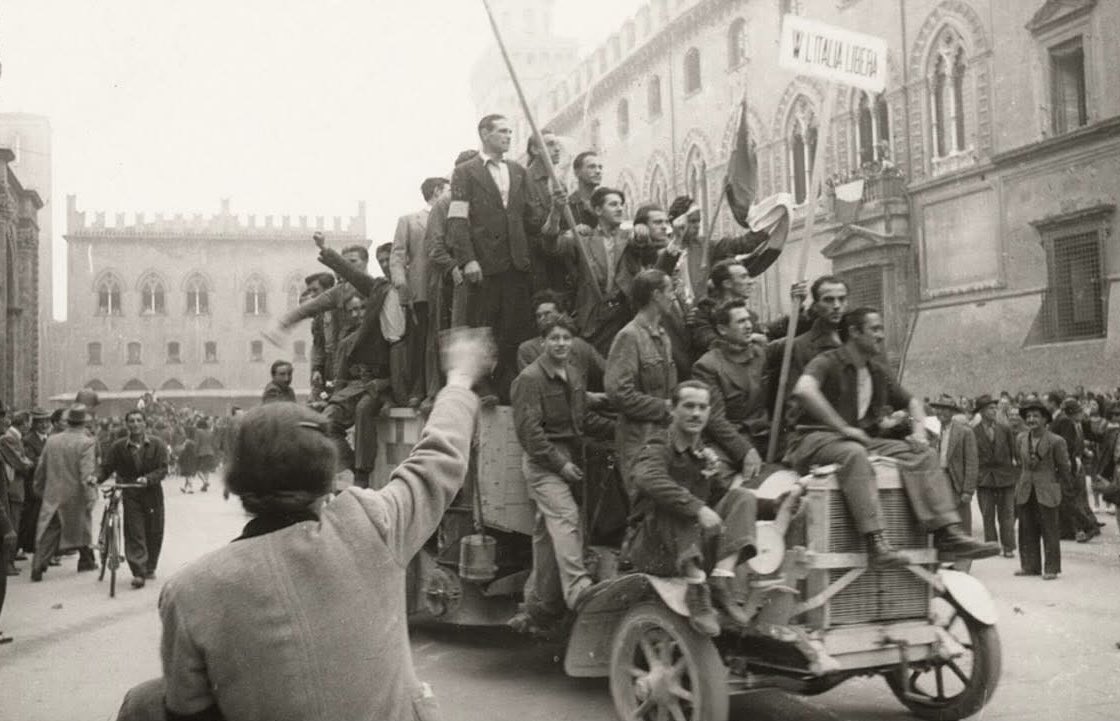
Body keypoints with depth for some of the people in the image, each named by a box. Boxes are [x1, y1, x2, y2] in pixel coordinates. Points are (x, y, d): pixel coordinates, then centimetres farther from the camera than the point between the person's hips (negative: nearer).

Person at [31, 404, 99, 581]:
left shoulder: (51, 440, 1)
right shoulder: (86, 443, -13)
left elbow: (41, 469, 9)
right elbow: (87, 474, -19)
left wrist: (40, 489, 23)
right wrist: (91, 498, -16)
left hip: (52, 495, 3)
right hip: (76, 496, -3)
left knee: (48, 533, 5)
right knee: (82, 527, 17)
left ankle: (38, 566, -7)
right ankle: (86, 560, 30)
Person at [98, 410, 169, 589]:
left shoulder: (156, 444, -3)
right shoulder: (118, 447, -1)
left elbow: (163, 469, -8)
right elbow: (106, 468, 1)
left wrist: (147, 479, -25)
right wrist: (97, 479, -20)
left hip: (152, 493, 1)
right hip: (130, 495, 0)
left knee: (154, 533, 8)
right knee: (134, 534, -9)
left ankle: (150, 568, 27)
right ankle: (139, 572, -9)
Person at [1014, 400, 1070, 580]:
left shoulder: (1056, 441, -11)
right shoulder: (1020, 439, 4)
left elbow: (1064, 467, 0)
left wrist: (1057, 484, 10)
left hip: (1047, 492, -5)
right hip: (1025, 491, 5)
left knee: (1049, 531, 1)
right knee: (1027, 531, 9)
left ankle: (1051, 569, 9)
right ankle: (1030, 566, 18)